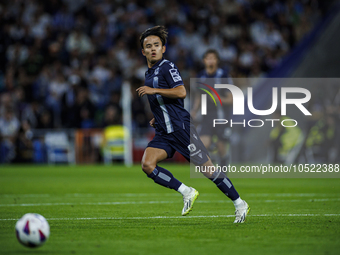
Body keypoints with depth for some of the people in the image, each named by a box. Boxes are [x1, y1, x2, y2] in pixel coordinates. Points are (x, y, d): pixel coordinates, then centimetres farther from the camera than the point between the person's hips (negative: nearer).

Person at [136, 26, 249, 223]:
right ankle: (187, 192, -5)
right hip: (163, 132, 8)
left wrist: (154, 90, -20)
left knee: (207, 168, -6)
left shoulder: (167, 67, -7)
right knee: (147, 164, -15)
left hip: (181, 128, -8)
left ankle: (240, 204, 7)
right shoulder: (149, 73, 19)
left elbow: (181, 92, -22)